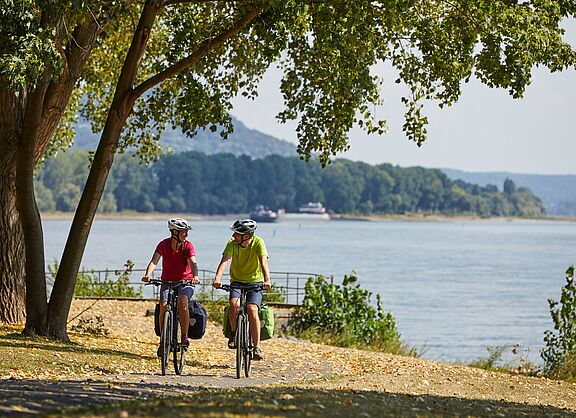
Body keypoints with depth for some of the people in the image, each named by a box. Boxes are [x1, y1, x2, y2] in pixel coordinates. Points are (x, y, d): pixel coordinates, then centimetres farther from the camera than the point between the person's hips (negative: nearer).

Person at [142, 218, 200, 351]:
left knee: (182, 301, -29)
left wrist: (195, 276, -46)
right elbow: (154, 261, -22)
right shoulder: (164, 244, -11)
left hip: (185, 280, -1)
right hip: (167, 281, 1)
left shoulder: (188, 246, -11)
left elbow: (193, 262, -25)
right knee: (163, 305, -20)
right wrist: (147, 275, -42)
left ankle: (185, 336, -21)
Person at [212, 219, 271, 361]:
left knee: (252, 309, -21)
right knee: (234, 304, -26)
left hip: (255, 282, -2)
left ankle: (257, 348, -17)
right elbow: (225, 260, -27)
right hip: (237, 281, 2)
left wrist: (267, 280, -46)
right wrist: (217, 278, -44)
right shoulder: (232, 244, -13)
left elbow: (264, 261, -30)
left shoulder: (258, 242, -17)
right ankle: (234, 333, 1)